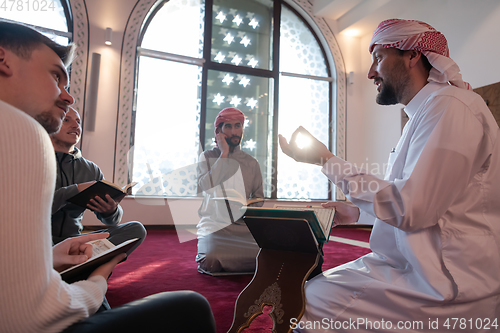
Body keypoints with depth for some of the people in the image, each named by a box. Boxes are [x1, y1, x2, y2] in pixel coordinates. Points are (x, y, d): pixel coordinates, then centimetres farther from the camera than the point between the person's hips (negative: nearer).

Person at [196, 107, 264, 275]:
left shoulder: (251, 162, 12)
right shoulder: (207, 157, 4)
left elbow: (258, 196, 17)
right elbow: (206, 186, -16)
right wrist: (224, 154, -11)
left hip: (243, 226, 3)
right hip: (214, 226, -3)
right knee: (212, 261, -31)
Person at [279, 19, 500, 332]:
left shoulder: (451, 108, -16)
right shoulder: (427, 111, 17)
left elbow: (410, 208, -24)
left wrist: (326, 159, -16)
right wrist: (357, 211, 9)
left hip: (451, 287, -9)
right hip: (416, 265, 9)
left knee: (315, 301, -19)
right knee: (311, 283, 6)